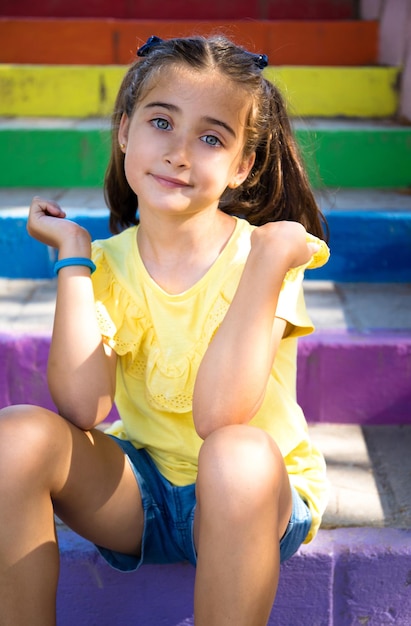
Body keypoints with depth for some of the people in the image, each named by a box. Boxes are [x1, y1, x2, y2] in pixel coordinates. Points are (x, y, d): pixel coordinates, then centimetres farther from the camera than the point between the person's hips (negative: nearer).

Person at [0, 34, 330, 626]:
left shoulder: (263, 255, -15)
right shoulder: (110, 263, -4)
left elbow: (217, 416, -29)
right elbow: (82, 407, -20)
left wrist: (270, 260, -31)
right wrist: (72, 254, -15)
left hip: (260, 496, -3)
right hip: (139, 489, 3)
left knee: (238, 454, -37)